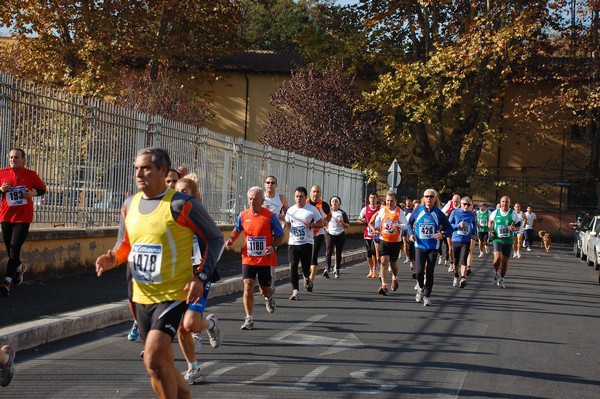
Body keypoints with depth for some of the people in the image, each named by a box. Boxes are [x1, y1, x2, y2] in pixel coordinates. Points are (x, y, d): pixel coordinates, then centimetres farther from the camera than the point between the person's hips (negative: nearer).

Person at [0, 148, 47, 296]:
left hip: (23, 217, -3)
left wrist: (33, 193, -10)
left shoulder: (30, 175, 0)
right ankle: (20, 267, 42)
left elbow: (42, 189, 10)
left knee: (14, 249, -14)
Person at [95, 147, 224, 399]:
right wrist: (113, 259, -4)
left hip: (173, 295, -7)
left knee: (154, 358, -21)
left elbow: (215, 239, -5)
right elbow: (124, 244, 19)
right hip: (142, 297, 7)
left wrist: (201, 277, -15)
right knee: (164, 366, 14)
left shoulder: (181, 205, -12)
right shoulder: (130, 205, 6)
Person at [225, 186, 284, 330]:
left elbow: (280, 235, -1)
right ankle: (249, 319, -4)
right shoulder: (243, 215, 0)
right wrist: (231, 239, 1)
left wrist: (273, 246, -18)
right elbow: (237, 229, 20)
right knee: (248, 286, -11)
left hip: (265, 260, -2)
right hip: (248, 259, 2)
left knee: (265, 289, 9)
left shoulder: (270, 216, -9)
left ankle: (269, 298, 48)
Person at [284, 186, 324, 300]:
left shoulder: (312, 209, -3)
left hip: (307, 243, -2)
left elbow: (321, 223, 1)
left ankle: (307, 278, 38)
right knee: (293, 266, -9)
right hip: (293, 243, 2)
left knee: (306, 267, 2)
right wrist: (286, 226, -1)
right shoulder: (290, 210, 8)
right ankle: (295, 291, -7)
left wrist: (311, 225, -16)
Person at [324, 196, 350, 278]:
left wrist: (342, 223, -13)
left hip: (340, 235, 1)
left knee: (338, 253, 5)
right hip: (330, 234, -1)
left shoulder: (342, 213, 5)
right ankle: (328, 268, -22)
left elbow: (348, 225, 5)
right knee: (329, 251, -17)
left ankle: (337, 270, 16)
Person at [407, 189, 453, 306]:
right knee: (419, 271, -8)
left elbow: (449, 228, 1)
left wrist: (443, 234, -20)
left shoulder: (438, 213, -4)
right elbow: (410, 223, 15)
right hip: (419, 246, 0)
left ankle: (427, 296, 15)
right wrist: (411, 234, -2)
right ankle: (420, 288, 23)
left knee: (430, 272, 2)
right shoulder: (417, 211, -1)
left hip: (433, 247, 0)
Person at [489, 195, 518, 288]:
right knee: (497, 257, -21)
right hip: (497, 239, -1)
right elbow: (490, 222, 17)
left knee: (505, 261, 6)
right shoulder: (495, 212, 1)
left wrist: (514, 228, -19)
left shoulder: (513, 213, -1)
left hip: (508, 240, 1)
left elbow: (518, 226, 4)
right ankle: (496, 273, 7)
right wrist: (491, 230, -1)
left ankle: (501, 280, 23)